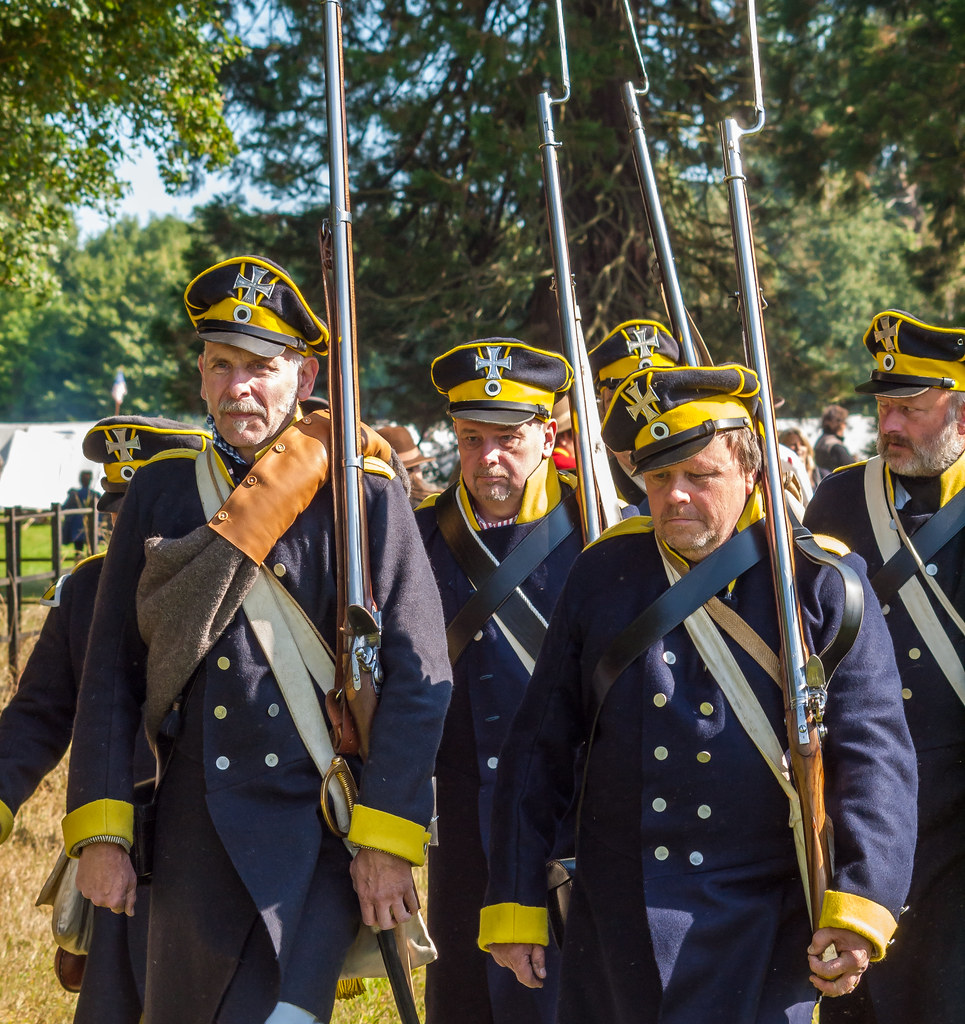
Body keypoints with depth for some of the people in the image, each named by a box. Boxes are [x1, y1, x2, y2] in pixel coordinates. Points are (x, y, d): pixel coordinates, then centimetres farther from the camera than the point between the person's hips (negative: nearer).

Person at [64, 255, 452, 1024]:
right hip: (196, 836, 4)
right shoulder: (159, 495, 8)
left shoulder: (363, 494, -3)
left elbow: (419, 674, -7)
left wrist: (385, 838, -12)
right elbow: (111, 672, 8)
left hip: (324, 827, -4)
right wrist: (100, 830, 0)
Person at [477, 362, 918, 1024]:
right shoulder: (602, 574, 4)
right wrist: (515, 903, 4)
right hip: (616, 927, 3)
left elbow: (874, 752, -8)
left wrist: (860, 905, -20)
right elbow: (540, 748, 6)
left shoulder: (819, 581, -3)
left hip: (764, 928, -2)